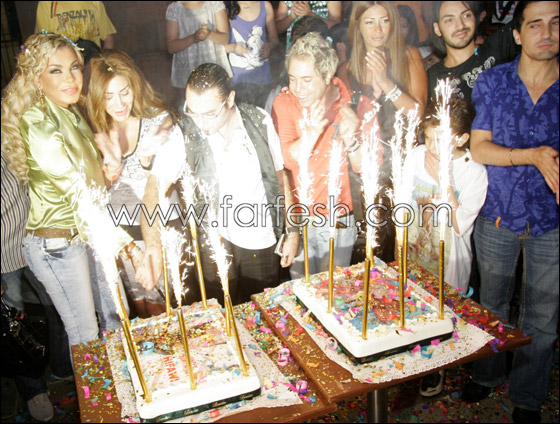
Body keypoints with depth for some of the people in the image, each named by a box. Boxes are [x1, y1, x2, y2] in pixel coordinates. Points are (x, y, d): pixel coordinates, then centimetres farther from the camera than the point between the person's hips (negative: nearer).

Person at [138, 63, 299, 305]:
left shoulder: (259, 121, -8)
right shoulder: (183, 133, -15)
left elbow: (281, 175, 1)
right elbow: (156, 186, -24)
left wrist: (292, 232, 2)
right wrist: (153, 245, -39)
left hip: (263, 240, 2)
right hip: (216, 242, -1)